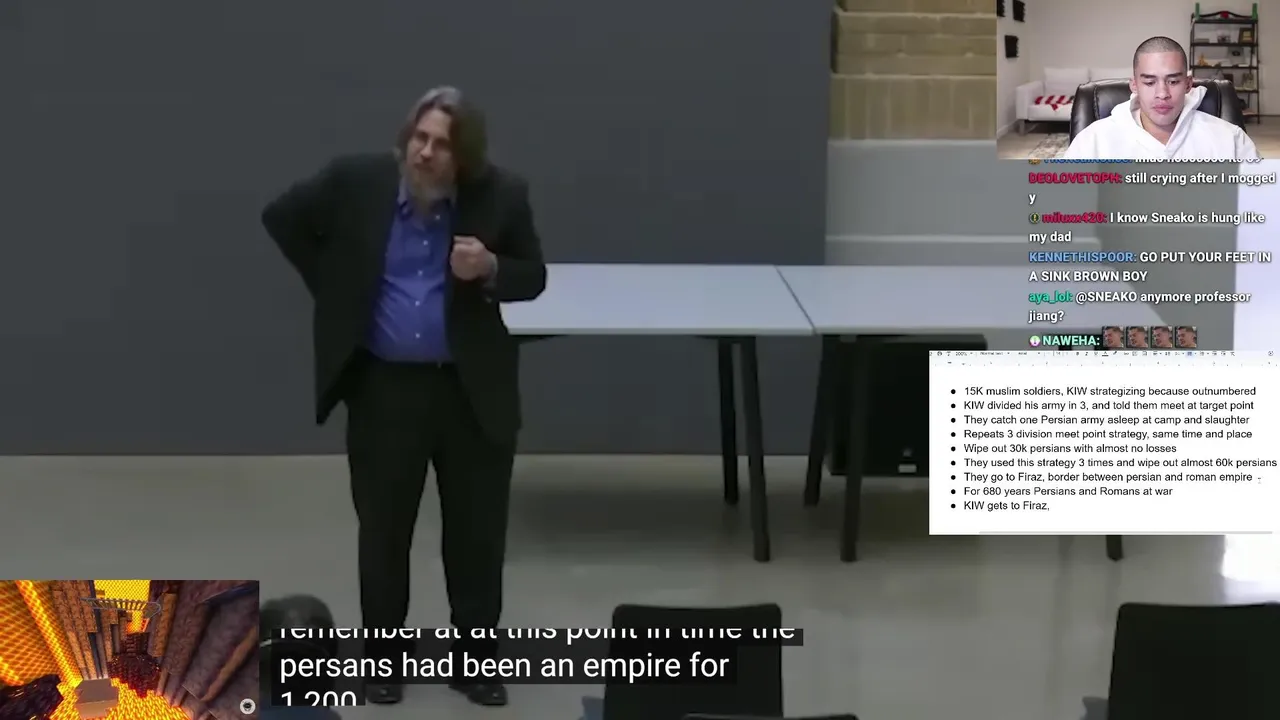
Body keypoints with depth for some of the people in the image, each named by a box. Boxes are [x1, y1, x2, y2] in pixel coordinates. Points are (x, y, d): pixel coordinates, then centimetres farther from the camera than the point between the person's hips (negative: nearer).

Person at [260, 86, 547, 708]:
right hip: (383, 387, 0)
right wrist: (332, 289, 3)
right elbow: (282, 218, 5)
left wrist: (490, 271, -21)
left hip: (472, 389, 0)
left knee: (477, 530, 7)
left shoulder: (501, 195, -9)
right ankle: (383, 657, 23)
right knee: (383, 528, 9)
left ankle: (476, 659, 21)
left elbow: (532, 278, 1)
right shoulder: (356, 181, -9)